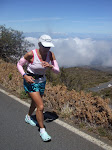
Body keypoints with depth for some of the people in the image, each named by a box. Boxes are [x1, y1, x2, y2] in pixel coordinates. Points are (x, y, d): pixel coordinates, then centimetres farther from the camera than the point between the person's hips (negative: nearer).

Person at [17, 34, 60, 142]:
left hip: (42, 82, 6)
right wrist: (25, 76, -24)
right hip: (30, 82, -6)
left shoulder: (51, 55, -12)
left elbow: (57, 71, -11)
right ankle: (42, 130, 7)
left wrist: (50, 66, -32)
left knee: (35, 103, 26)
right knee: (40, 107, -13)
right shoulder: (31, 54, -24)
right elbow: (19, 64, -9)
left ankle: (28, 117, 55)